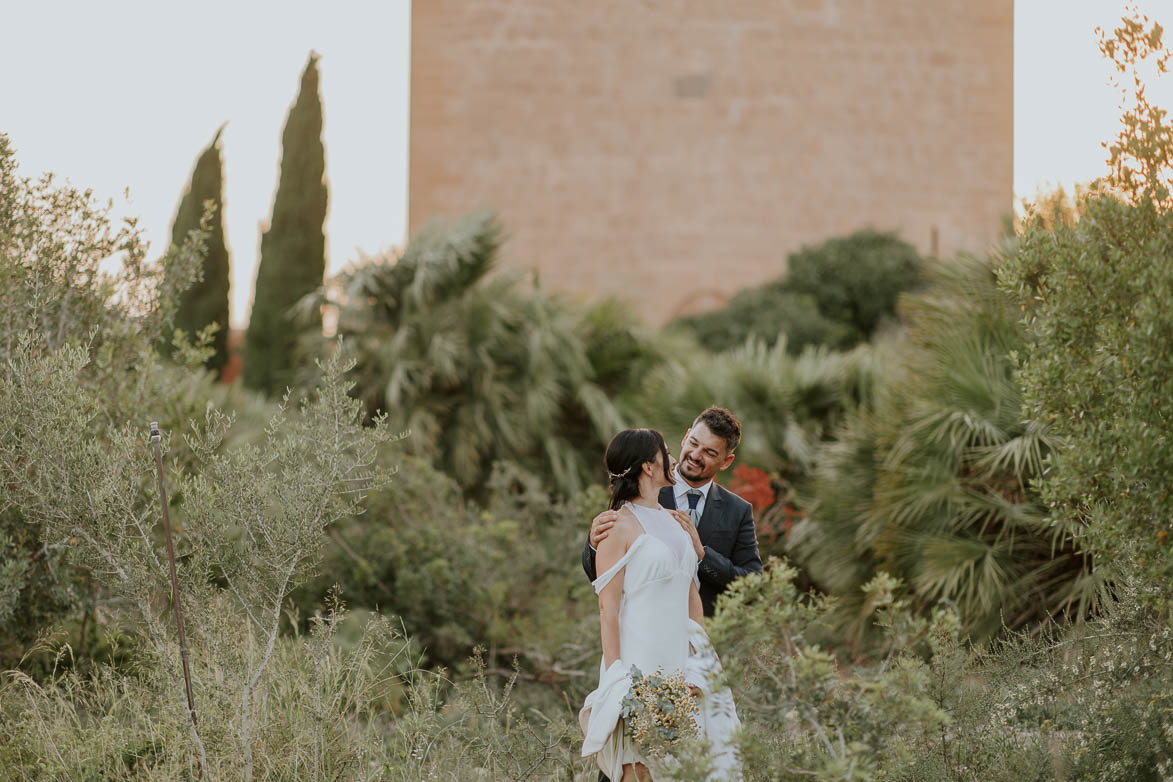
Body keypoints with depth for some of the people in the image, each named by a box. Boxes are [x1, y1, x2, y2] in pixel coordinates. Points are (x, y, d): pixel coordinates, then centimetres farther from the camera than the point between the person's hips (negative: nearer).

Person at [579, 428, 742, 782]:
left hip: (680, 663, 7)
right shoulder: (619, 526, -7)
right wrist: (617, 675, -14)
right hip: (639, 665, -7)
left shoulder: (675, 522, 16)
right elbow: (608, 606, -10)